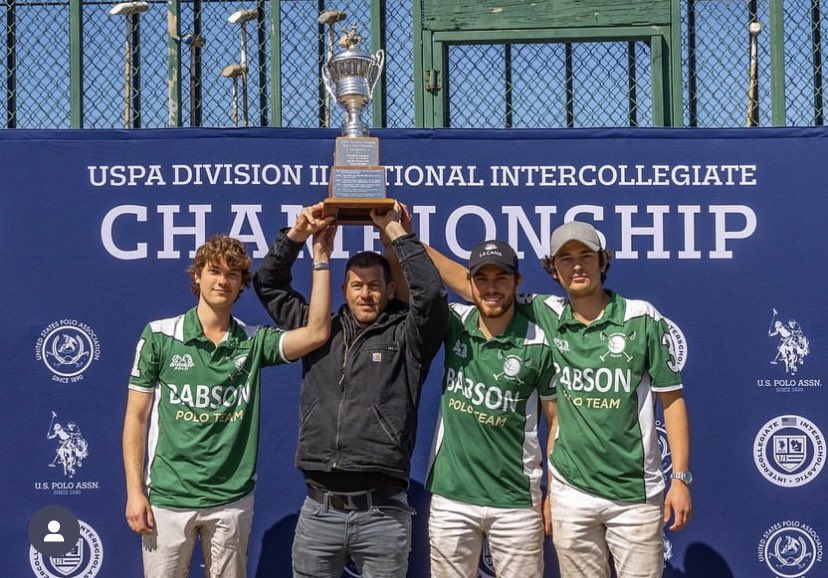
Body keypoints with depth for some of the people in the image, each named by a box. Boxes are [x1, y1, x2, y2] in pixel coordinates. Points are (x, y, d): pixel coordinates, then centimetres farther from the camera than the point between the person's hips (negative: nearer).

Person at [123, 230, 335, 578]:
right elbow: (136, 418, 0)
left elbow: (317, 333, -12)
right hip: (168, 497, -2)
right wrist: (135, 491, -6)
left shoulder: (254, 342, 4)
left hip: (232, 500, 2)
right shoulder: (160, 336, -1)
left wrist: (320, 258, -12)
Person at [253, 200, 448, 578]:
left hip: (382, 513, -3)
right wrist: (297, 234, 6)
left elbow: (431, 293, -13)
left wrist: (394, 231, -7)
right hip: (319, 510, 3)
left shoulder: (405, 337, 4)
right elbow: (268, 285, 19)